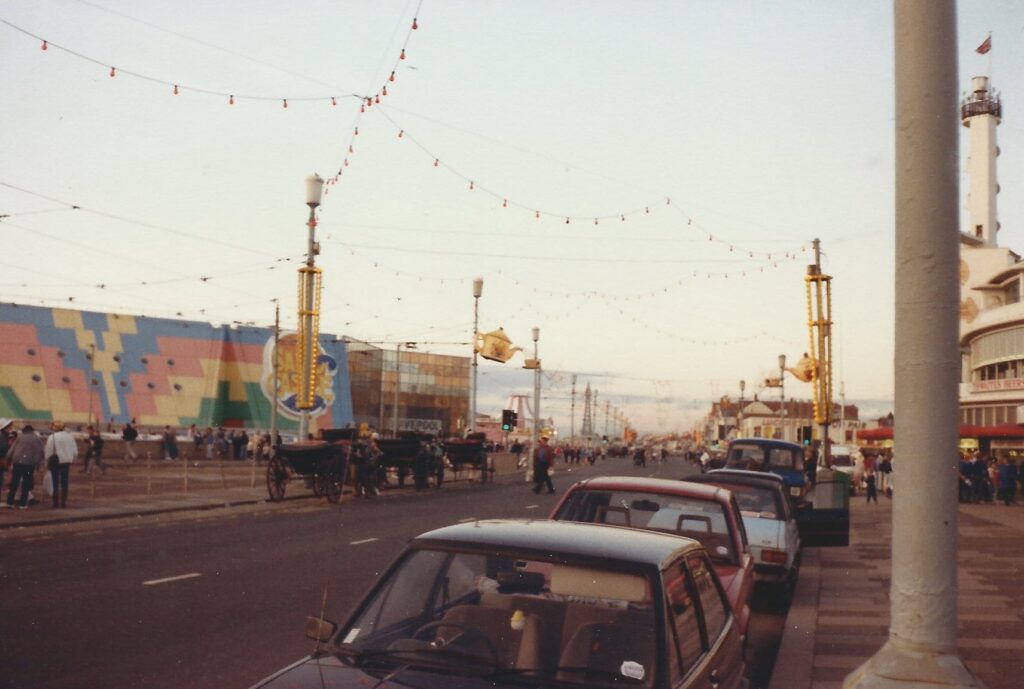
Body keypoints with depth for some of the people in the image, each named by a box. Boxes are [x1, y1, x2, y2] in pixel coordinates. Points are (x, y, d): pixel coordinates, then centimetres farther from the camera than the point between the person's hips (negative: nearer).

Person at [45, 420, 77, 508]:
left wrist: (47, 462, 1)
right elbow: (75, 451, 6)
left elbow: (48, 451, -10)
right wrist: (71, 460, 18)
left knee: (55, 482, 2)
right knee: (64, 482, 8)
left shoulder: (52, 437, -10)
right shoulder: (69, 436, 4)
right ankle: (64, 502, 8)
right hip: (66, 461, 4)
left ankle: (56, 502, 2)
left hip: (55, 461, -4)